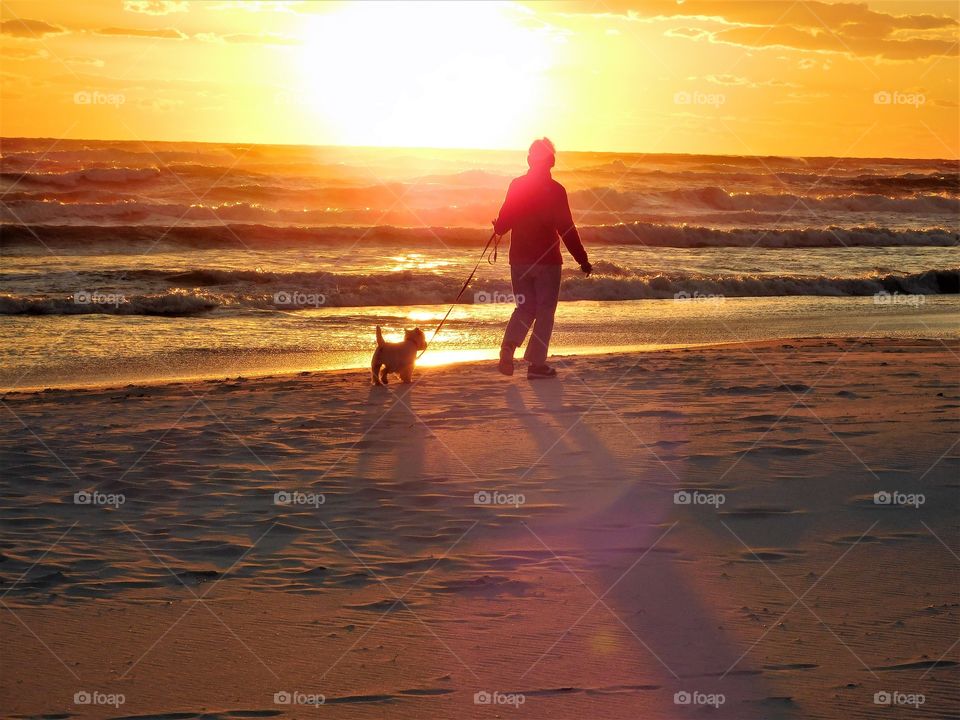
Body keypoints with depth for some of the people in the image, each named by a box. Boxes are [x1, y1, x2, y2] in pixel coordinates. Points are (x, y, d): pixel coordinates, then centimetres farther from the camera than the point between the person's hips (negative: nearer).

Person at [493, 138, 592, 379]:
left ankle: (509, 346, -9)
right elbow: (567, 229, -12)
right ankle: (536, 364, 3)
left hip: (519, 259, 4)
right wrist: (582, 259, -6)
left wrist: (498, 228, 30)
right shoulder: (555, 190, -11)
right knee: (545, 311, 5)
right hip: (547, 260, -4)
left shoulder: (516, 185, 1)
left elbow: (504, 222, 5)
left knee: (525, 307, 16)